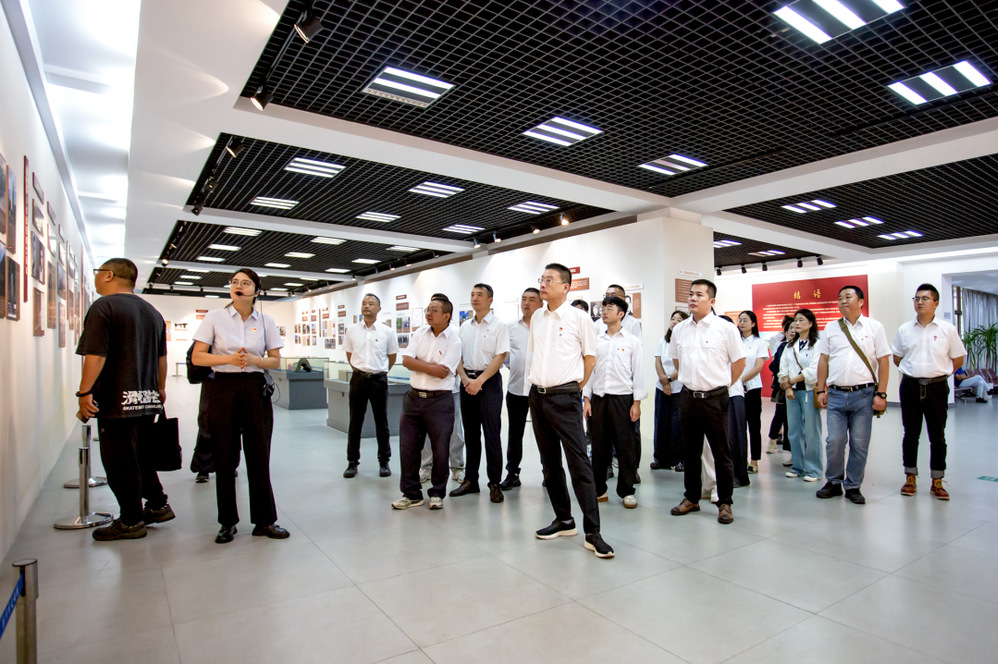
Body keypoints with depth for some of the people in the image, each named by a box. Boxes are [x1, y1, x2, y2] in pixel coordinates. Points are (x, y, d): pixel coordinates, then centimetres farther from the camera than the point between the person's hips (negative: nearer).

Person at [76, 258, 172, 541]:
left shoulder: (103, 306, -10)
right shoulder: (152, 312, 13)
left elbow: (96, 355, -19)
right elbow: (161, 357, 18)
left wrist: (84, 392, -14)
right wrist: (160, 389, 26)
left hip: (117, 401, -7)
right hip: (148, 400, 8)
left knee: (120, 462, 3)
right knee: (140, 455, 20)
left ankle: (131, 522, 12)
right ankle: (158, 505, 26)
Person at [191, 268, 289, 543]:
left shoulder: (266, 321, 6)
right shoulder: (215, 317, 2)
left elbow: (276, 360, 9)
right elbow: (197, 357, 0)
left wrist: (255, 360, -11)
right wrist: (229, 359, -15)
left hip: (256, 389, 1)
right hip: (223, 389, -1)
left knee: (259, 456, 3)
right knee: (225, 458, 3)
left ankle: (264, 520, 14)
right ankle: (227, 522, 18)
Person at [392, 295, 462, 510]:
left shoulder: (454, 341, -7)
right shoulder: (420, 333, 8)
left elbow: (442, 372, -16)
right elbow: (406, 360, -1)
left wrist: (418, 364, -8)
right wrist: (432, 367, -10)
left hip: (439, 400, -4)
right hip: (414, 396, 5)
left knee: (440, 449, 4)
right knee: (408, 447, 8)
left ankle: (437, 494, 21)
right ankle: (411, 493, 22)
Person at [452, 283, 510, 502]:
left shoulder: (498, 326, -1)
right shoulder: (465, 326, 14)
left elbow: (500, 357, -10)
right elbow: (457, 356, 11)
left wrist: (479, 381, -16)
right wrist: (465, 379, -6)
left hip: (488, 381, -5)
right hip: (467, 382, 5)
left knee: (492, 435, -3)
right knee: (470, 433, 11)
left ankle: (495, 484, 6)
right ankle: (470, 480, 20)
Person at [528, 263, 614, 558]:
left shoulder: (578, 318, -6)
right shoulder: (537, 317, 10)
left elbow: (590, 357, -1)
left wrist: (573, 388, 1)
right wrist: (540, 382, 14)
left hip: (564, 398, -6)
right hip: (538, 396, 7)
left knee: (579, 463, -7)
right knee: (549, 462, 13)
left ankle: (592, 532, 0)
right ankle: (564, 521, 27)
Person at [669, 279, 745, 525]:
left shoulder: (726, 329, -7)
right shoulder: (679, 329, 6)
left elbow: (739, 361, 0)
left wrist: (722, 384, 3)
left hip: (715, 399, -4)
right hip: (688, 397, 4)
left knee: (721, 454, 4)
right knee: (691, 452, 14)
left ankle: (725, 503, 17)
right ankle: (691, 499, 26)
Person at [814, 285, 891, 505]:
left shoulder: (874, 327, 4)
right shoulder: (831, 328, 10)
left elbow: (883, 362, 2)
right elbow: (823, 360, 10)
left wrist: (881, 394, -4)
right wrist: (821, 390, 5)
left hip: (864, 394, -1)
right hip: (836, 394, 1)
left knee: (859, 443, 4)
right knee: (834, 441, 1)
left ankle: (853, 486, 17)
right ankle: (833, 482, 17)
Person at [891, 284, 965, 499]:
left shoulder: (947, 329, 0)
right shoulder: (904, 330, 4)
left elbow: (958, 359, 7)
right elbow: (897, 358, 15)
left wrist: (939, 374, 7)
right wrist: (914, 373, 9)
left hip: (937, 387, -1)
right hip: (910, 387, 1)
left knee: (938, 436, 5)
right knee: (910, 434, 7)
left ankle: (937, 482, 16)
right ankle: (910, 478, 17)